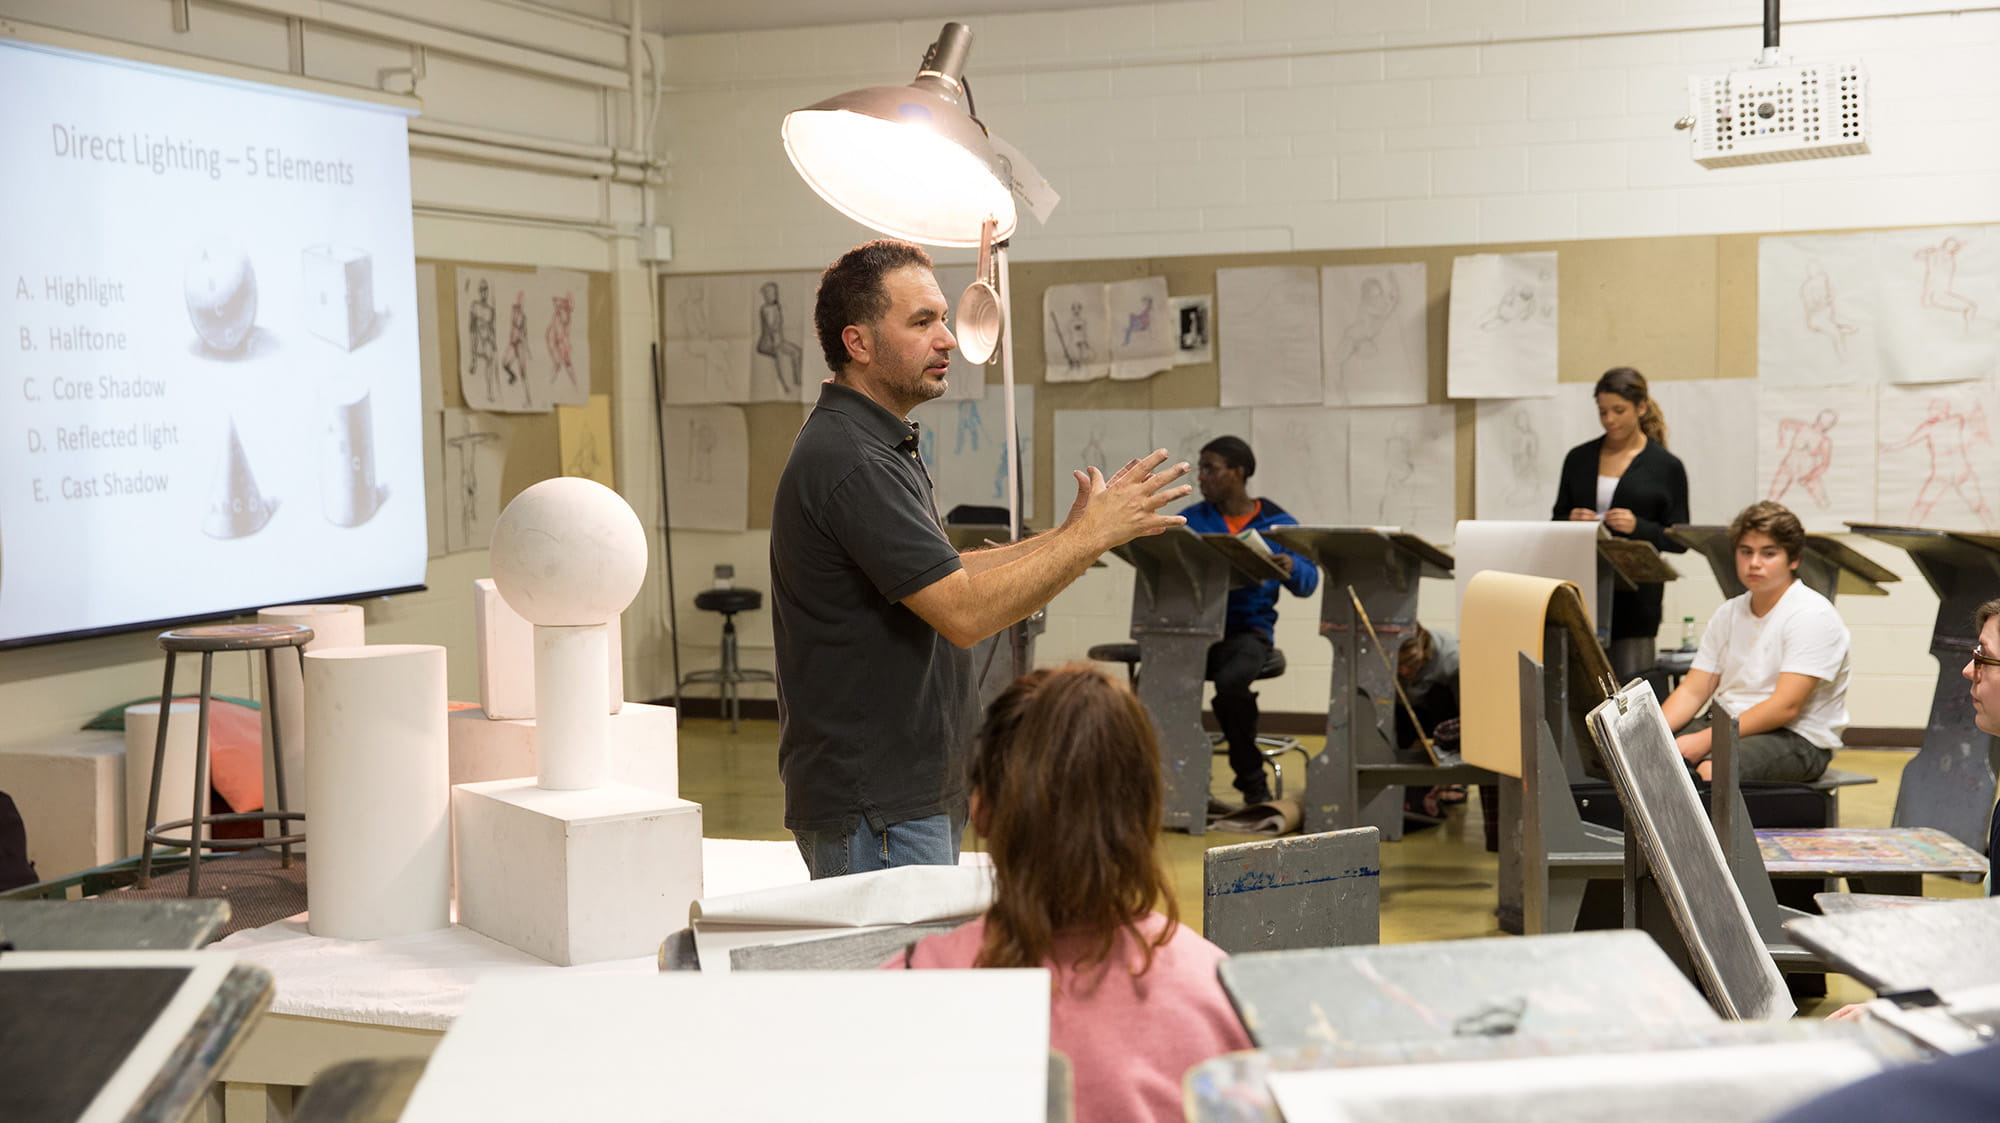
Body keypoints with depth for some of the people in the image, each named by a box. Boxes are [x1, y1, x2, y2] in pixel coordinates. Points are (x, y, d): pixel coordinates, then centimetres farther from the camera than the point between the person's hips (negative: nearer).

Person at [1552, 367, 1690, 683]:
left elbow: (1679, 540, 2)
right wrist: (1571, 522, -5)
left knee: (1629, 682, -6)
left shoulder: (1666, 466, 3)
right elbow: (1556, 521, 17)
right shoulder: (1578, 459, 12)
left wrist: (1638, 527, -15)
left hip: (1634, 595, -2)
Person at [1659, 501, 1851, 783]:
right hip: (1728, 726, 7)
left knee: (1711, 769, -37)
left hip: (1798, 739, -6)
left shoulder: (1812, 615, -10)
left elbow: (1786, 706, -19)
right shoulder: (1728, 614, 14)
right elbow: (1693, 690, 10)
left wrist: (1705, 739, -24)